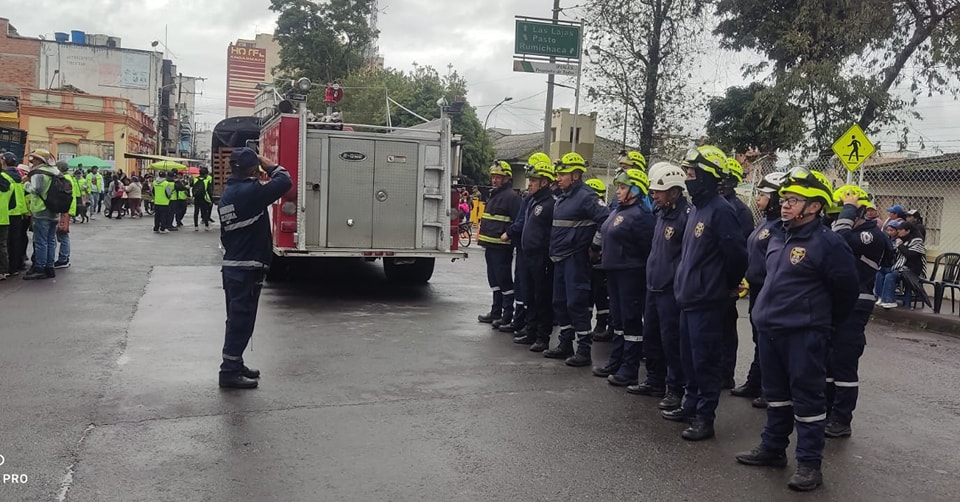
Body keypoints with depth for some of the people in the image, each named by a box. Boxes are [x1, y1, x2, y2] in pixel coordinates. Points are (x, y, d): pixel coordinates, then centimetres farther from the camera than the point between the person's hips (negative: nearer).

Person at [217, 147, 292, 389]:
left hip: (231, 266, 10)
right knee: (241, 321, -3)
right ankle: (230, 372, 2)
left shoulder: (228, 194, 13)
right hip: (247, 269, -10)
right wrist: (271, 166, -4)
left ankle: (234, 365, 27)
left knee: (237, 319, 18)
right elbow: (284, 183, -21)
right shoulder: (250, 191, -17)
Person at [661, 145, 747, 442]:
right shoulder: (697, 209, 13)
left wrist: (728, 286, -3)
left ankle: (705, 418, 7)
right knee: (689, 358, 17)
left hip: (707, 302, -9)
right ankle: (692, 404, 31)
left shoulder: (721, 211, -16)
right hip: (689, 297, 9)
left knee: (705, 360, -2)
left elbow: (737, 254, -17)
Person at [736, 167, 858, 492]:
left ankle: (809, 463, 10)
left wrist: (826, 320, 6)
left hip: (804, 335, -8)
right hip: (768, 329, 8)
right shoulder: (778, 240, 10)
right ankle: (773, 448, 30)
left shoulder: (827, 243, -13)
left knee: (807, 398, 1)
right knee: (776, 393, 17)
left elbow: (847, 287, -6)